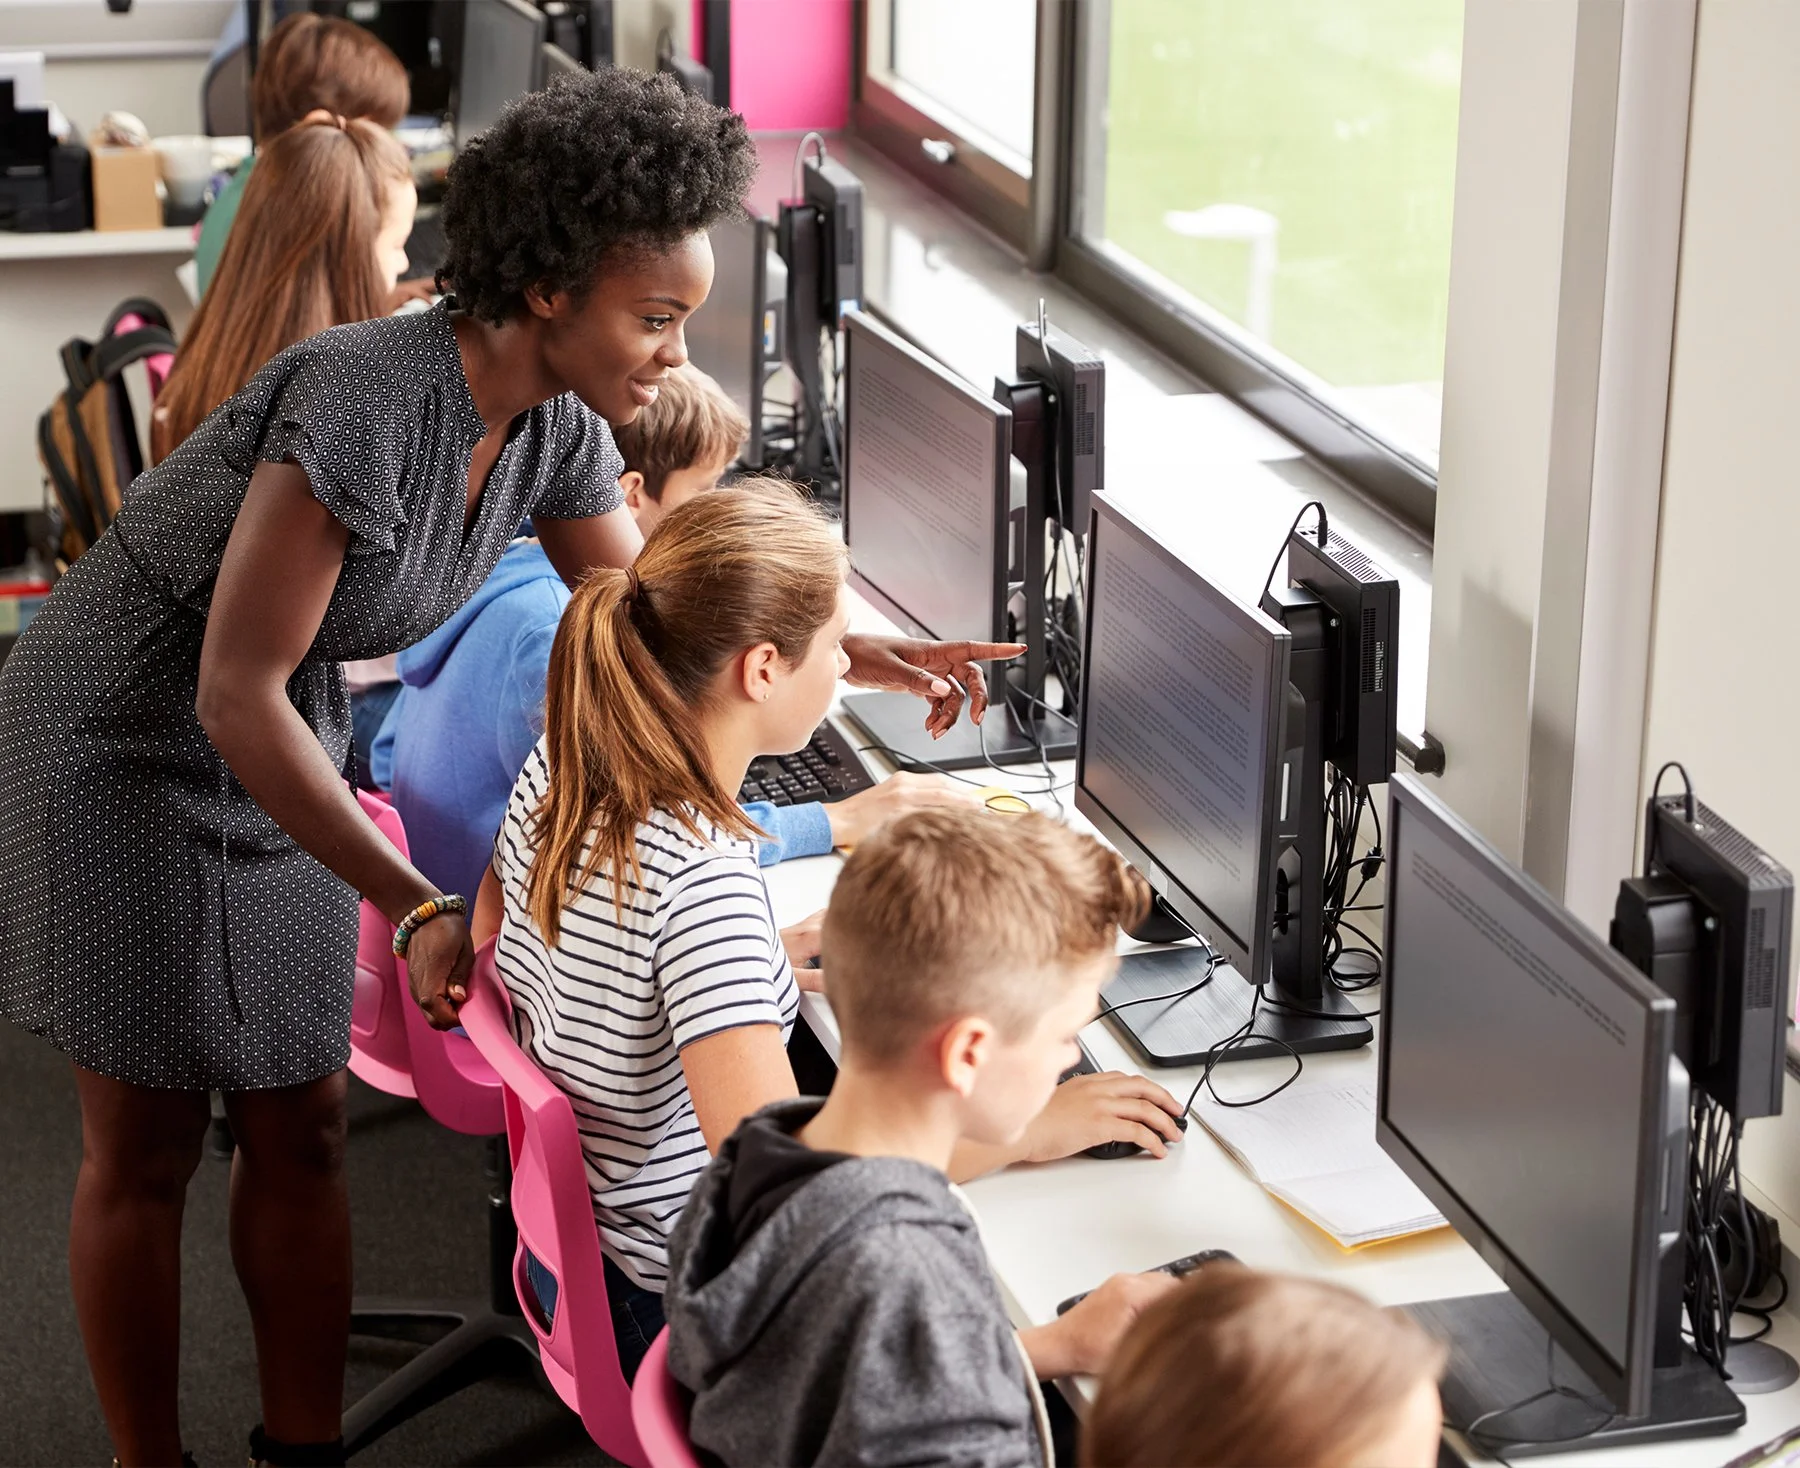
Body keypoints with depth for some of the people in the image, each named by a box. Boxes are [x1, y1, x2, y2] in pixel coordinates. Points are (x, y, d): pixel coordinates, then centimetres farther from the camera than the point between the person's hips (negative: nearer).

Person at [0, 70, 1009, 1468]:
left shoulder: (556, 426, -10)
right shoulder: (368, 402, -34)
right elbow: (236, 695, -30)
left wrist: (856, 652, -10)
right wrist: (416, 907, -32)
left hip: (277, 753, 7)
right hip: (123, 753, -7)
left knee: (301, 1126, 8)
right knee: (145, 1145, 3)